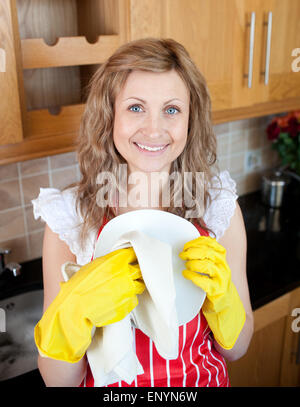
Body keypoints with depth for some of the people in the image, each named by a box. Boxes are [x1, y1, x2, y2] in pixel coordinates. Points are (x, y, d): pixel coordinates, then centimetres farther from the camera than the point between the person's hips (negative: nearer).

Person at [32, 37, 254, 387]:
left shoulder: (221, 208, -16)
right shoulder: (67, 217, -20)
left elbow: (236, 348, -8)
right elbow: (58, 381, -16)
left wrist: (220, 296, -27)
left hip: (203, 379, 2)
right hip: (110, 382, -1)